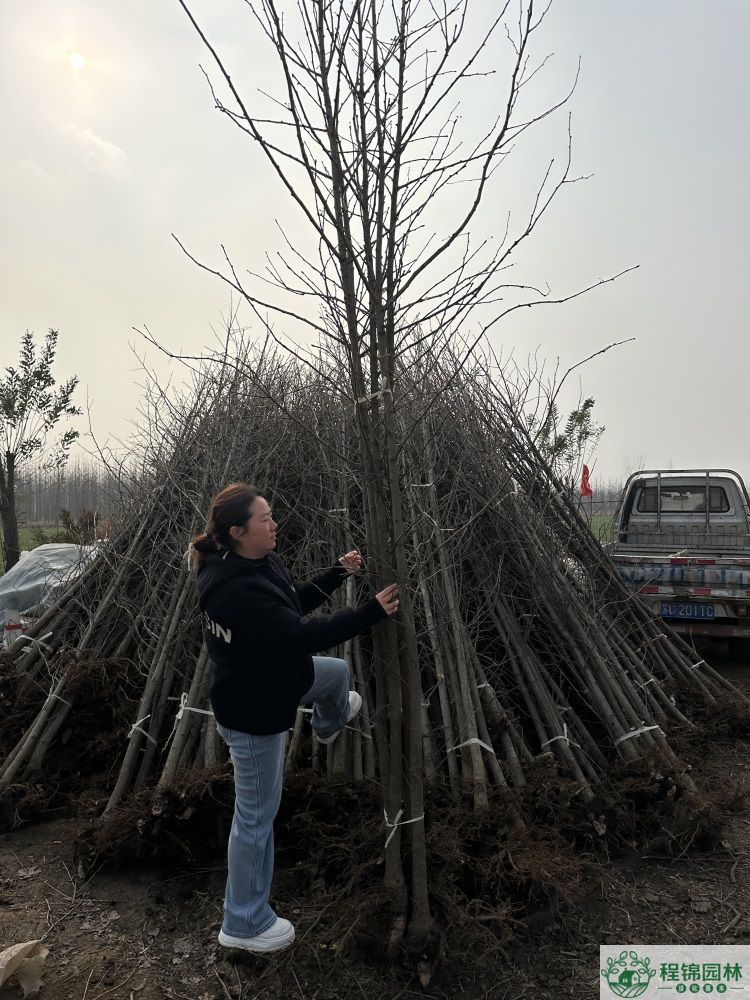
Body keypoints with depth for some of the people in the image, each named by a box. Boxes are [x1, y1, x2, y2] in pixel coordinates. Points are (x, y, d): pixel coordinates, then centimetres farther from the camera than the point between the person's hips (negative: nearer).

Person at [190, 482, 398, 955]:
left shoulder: (262, 564, -4)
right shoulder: (238, 590, -35)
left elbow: (297, 603, 10)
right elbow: (300, 635, -39)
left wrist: (338, 572, 0)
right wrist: (373, 611, -37)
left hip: (273, 679, 9)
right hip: (252, 713, -9)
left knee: (337, 671, 30)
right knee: (257, 815, 6)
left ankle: (331, 723, 65)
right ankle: (244, 925, 26)